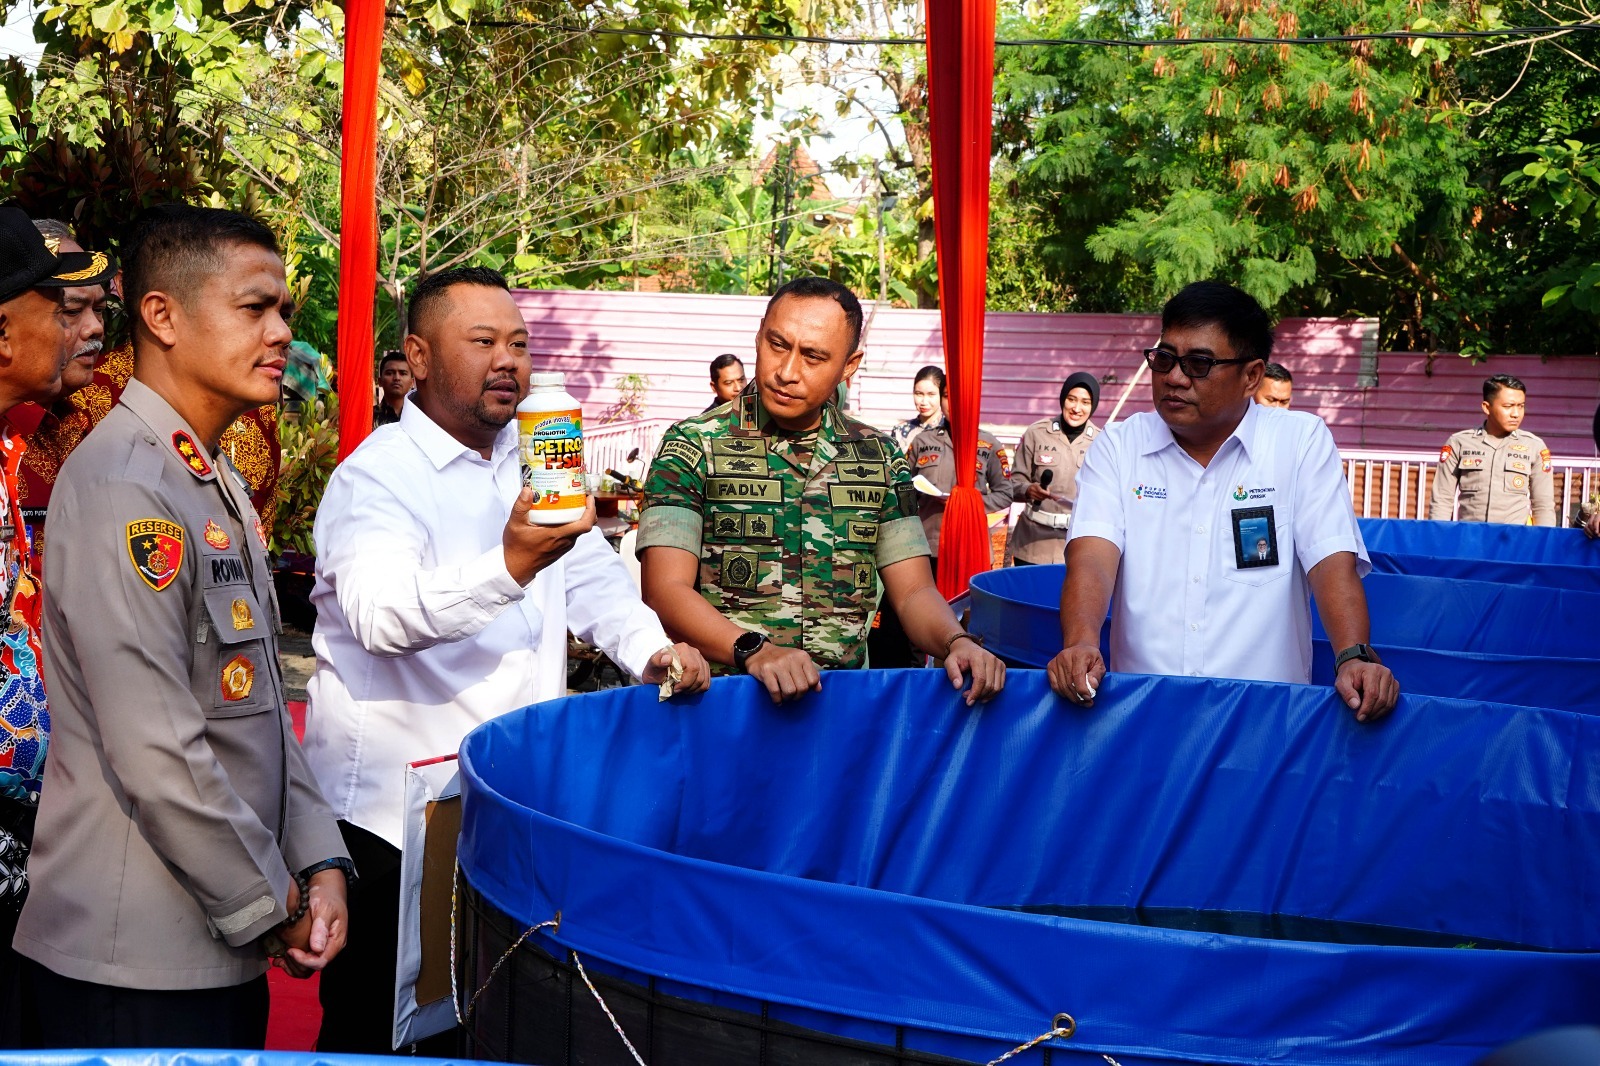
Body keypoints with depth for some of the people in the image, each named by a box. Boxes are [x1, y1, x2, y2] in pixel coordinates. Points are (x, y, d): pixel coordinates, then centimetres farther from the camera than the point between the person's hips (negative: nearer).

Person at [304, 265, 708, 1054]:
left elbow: (591, 575, 15)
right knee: (378, 1033, 3)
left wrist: (649, 648, -5)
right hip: (393, 814, -7)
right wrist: (508, 566, -45)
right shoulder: (375, 478, -12)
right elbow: (382, 612, -30)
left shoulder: (532, 464, 12)